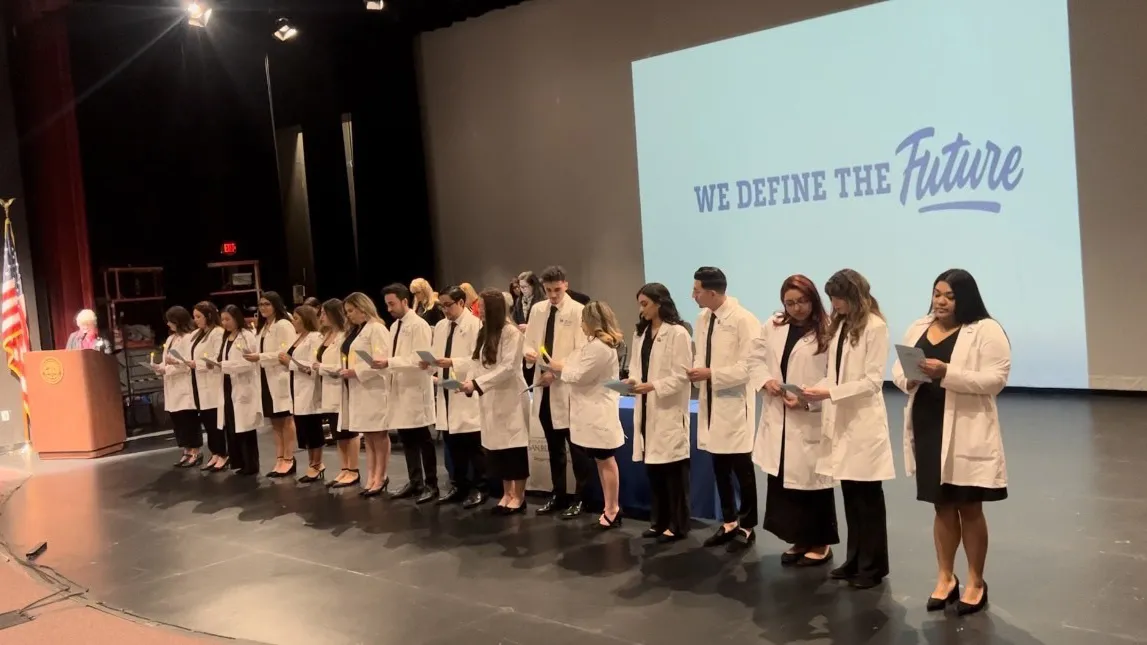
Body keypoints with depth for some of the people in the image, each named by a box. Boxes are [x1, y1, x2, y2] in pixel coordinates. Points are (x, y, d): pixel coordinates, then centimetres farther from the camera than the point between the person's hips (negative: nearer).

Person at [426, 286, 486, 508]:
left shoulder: (475, 325, -9)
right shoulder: (440, 326, 15)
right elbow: (437, 356, 16)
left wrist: (453, 362, -24)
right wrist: (428, 364, -5)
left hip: (467, 392, -7)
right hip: (446, 391, 7)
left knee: (473, 445, 0)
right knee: (453, 445, 13)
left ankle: (478, 488, 8)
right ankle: (458, 486, 23)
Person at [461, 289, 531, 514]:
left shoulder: (511, 333, -11)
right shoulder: (484, 334, 13)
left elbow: (508, 367, -19)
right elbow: (476, 362, 10)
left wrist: (477, 384, -22)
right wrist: (469, 381, -10)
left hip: (510, 397, -7)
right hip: (490, 399, 7)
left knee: (514, 445, -1)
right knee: (496, 447, 9)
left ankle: (519, 496, 9)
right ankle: (507, 494, 20)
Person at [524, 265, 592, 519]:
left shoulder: (578, 311, -7)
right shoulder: (537, 309, 9)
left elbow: (582, 353, -12)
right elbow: (529, 342, 12)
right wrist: (529, 353, -11)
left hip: (567, 386, -6)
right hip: (544, 387, 6)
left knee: (576, 447, 2)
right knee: (553, 446, 16)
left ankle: (579, 498, 11)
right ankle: (558, 495, 27)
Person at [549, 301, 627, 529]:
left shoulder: (598, 346, -19)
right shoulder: (600, 343, 15)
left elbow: (580, 375, -17)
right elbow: (583, 372, 15)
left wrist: (559, 367, -2)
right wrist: (562, 367, 6)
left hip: (599, 412, -11)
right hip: (595, 411, 11)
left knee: (606, 462, -1)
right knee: (602, 462, 15)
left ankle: (612, 510, 8)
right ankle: (611, 508, 22)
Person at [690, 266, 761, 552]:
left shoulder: (744, 320, -15)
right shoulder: (702, 319, 7)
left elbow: (750, 366, -18)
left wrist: (711, 374, -20)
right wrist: (696, 371, -6)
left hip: (735, 403, -7)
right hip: (711, 401, 7)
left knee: (742, 469, 3)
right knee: (720, 469, 14)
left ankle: (747, 527, 17)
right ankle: (729, 523, 27)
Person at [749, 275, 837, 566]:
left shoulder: (828, 332, -11)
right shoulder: (772, 327, 9)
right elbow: (757, 358, 13)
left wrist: (807, 401, -23)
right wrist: (765, 381, -6)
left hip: (811, 420, -6)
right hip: (778, 419, 6)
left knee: (812, 481, 4)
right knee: (781, 480, 11)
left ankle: (820, 544, 21)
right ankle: (799, 540, 27)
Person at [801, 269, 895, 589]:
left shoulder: (875, 326, -10)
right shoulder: (839, 324, 12)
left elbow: (873, 381, -14)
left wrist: (830, 393, -19)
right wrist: (817, 391, -2)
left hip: (864, 422, -6)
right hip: (840, 420, 6)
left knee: (868, 496, 3)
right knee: (850, 494, 11)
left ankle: (872, 565, 14)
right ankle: (855, 559, 21)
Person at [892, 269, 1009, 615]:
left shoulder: (986, 330, -8)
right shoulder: (918, 328, 10)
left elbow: (995, 379, -16)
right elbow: (897, 369, 11)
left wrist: (947, 373, -26)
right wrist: (909, 377, -12)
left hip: (966, 433, -5)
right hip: (927, 430, 5)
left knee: (970, 508, 7)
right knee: (943, 507, 15)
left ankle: (976, 583, 22)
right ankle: (946, 578, 28)